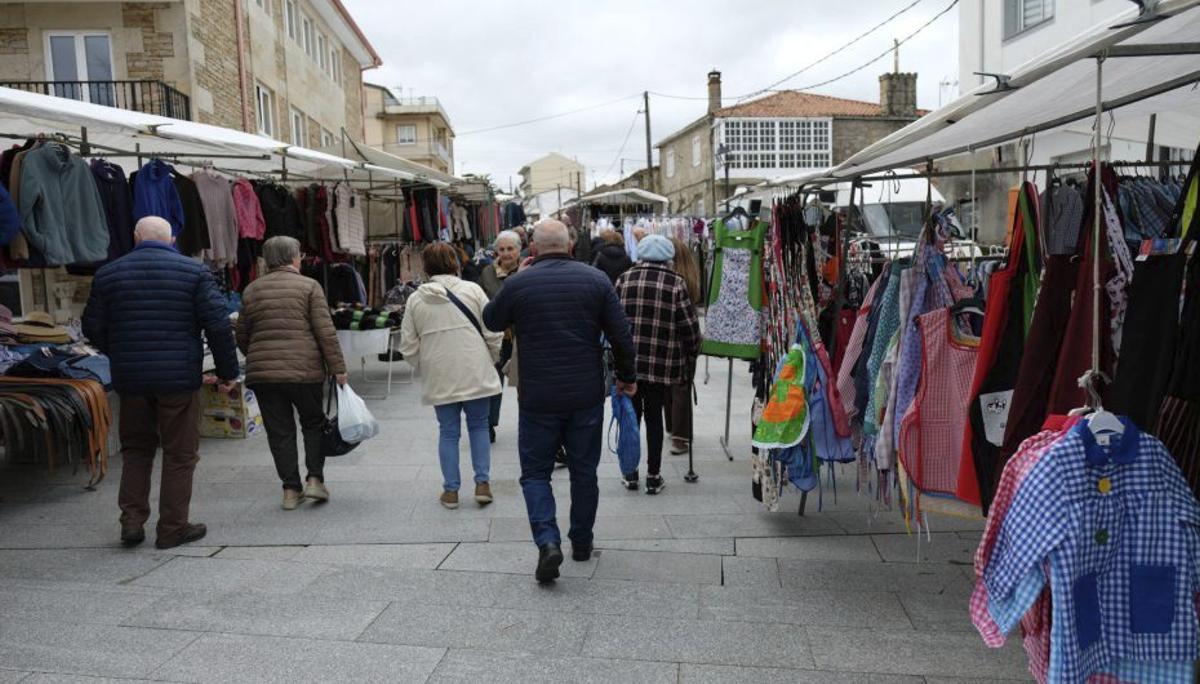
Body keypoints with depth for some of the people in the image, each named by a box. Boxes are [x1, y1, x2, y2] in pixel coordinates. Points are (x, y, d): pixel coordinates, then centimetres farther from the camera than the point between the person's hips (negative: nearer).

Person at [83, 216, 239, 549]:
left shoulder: (108, 274, 6)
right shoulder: (194, 272, -4)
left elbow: (93, 328, 10)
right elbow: (218, 325, -9)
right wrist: (227, 371, 0)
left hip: (130, 379, 3)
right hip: (179, 377, -3)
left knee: (136, 449, 19)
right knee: (180, 453, 5)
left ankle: (132, 520, 15)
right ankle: (173, 527, 9)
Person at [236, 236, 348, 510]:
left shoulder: (251, 290, 9)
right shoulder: (309, 286, -3)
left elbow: (242, 337, 13)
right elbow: (326, 332, -9)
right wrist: (338, 368, -6)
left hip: (262, 374, 3)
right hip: (305, 370, -3)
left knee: (280, 431, 9)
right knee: (313, 424, 15)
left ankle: (291, 490, 11)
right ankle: (314, 479, 9)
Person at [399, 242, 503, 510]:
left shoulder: (416, 299, 0)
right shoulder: (472, 289, -5)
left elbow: (408, 345, 3)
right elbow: (493, 333, -3)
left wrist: (424, 367, 19)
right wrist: (492, 360, 13)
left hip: (439, 377, 1)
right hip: (475, 374, -1)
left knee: (448, 432, 11)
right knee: (479, 427, 13)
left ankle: (451, 489, 15)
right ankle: (482, 483, 11)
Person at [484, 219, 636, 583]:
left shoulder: (518, 283, -7)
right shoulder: (595, 279, -3)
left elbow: (491, 320, 11)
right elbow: (621, 336, -3)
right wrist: (627, 376, 11)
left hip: (538, 399, -2)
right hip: (586, 396, 2)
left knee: (535, 472, 10)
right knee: (584, 470, 16)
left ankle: (548, 542, -7)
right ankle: (582, 542, 28)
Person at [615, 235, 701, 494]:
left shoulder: (624, 279, 1)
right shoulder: (676, 283, -4)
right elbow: (690, 325, -4)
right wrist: (691, 356, 11)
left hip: (628, 363, 1)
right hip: (663, 365, -1)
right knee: (654, 417, 10)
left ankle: (630, 472, 20)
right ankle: (653, 477, 15)